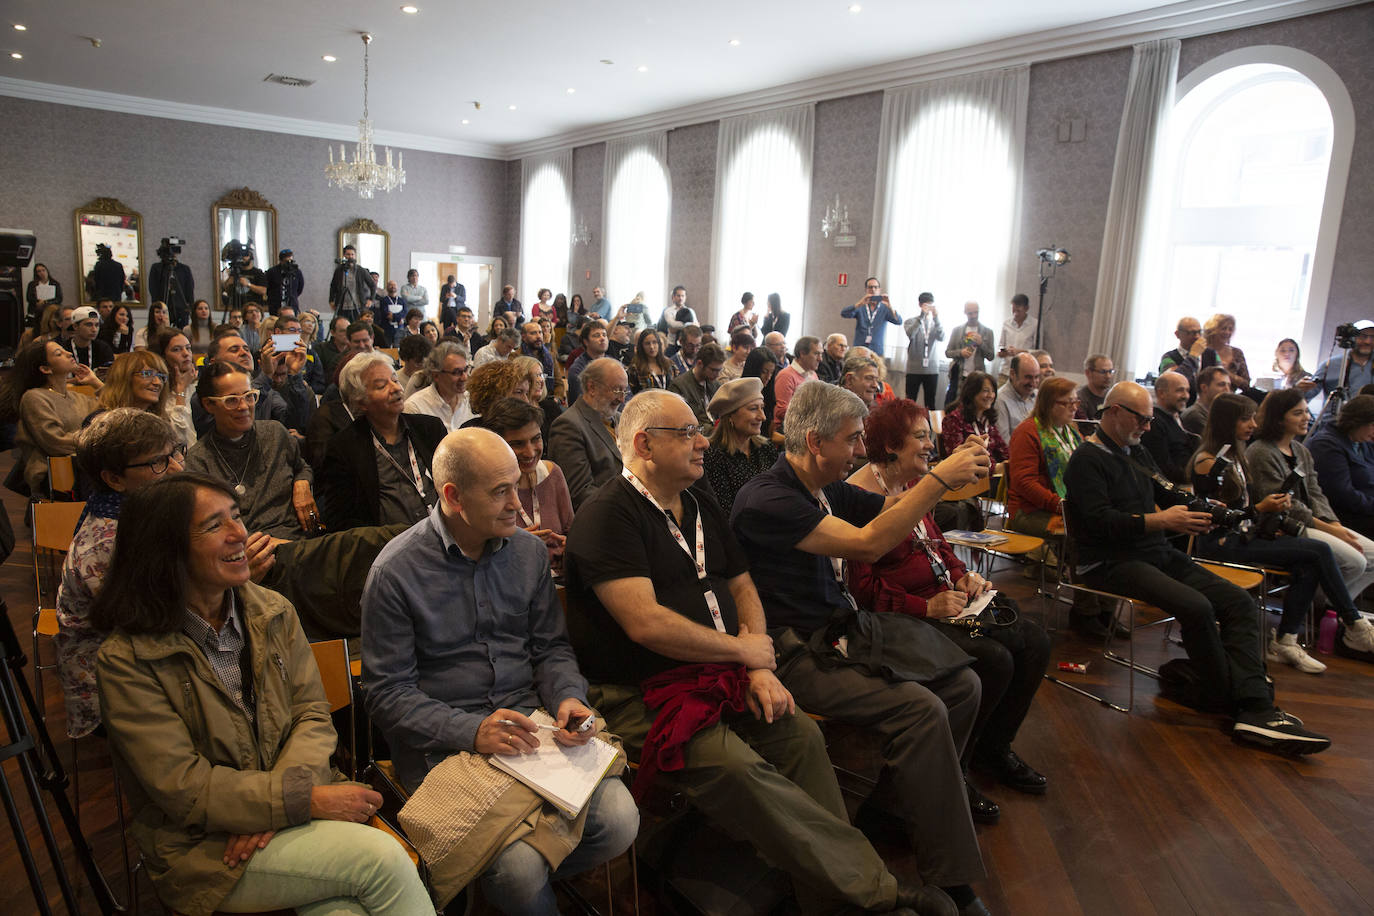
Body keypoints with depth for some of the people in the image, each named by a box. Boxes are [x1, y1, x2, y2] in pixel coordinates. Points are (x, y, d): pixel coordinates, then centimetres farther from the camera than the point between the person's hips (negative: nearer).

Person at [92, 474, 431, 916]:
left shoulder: (273, 613, 4)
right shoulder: (127, 660, -11)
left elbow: (313, 714, 1)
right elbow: (183, 787, -15)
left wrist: (270, 807, -16)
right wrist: (305, 800, -21)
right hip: (204, 846, -4)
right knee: (381, 857, -25)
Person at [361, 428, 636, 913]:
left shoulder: (529, 550, 7)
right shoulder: (396, 571, -8)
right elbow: (387, 692, -7)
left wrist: (568, 698, -8)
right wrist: (471, 731, -20)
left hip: (531, 722, 5)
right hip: (447, 743, -4)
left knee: (619, 821, -17)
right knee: (519, 866, -26)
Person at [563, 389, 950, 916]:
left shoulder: (700, 503, 16)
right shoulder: (607, 516, -11)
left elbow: (741, 585, 18)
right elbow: (645, 624, -21)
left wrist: (760, 667, 0)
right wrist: (745, 649, -9)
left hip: (719, 676, 7)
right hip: (641, 696, -7)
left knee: (801, 735, -17)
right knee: (735, 768, -28)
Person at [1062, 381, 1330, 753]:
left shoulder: (1137, 454, 21)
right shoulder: (1087, 460, -8)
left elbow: (1169, 496, 24)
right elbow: (1101, 521, -20)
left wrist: (1200, 507, 3)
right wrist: (1161, 521, -24)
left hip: (1158, 554, 9)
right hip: (1111, 564, -9)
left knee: (1239, 601, -9)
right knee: (1197, 607, -29)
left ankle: (1255, 709, -20)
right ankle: (1227, 700, -8)